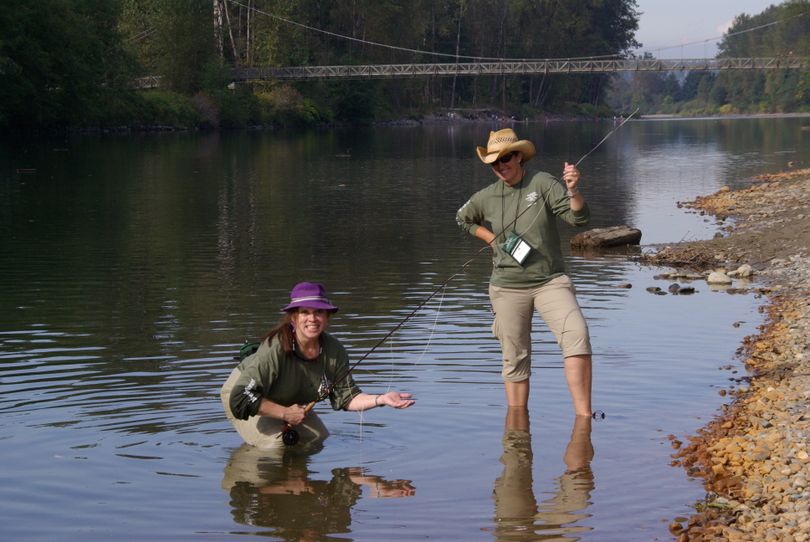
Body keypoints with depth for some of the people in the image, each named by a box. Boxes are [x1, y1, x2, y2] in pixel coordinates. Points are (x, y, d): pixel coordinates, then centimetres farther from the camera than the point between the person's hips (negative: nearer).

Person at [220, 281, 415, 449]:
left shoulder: (334, 351, -22)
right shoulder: (276, 347, -38)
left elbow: (346, 398, -12)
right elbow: (241, 398, -37)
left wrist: (381, 399, -27)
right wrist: (285, 413, -34)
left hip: (289, 404, 6)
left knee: (320, 441, 1)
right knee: (275, 444, -22)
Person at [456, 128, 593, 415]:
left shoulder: (542, 183, -6)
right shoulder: (486, 198, 4)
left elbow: (579, 217, -14)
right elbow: (463, 219, 25)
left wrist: (573, 189, -34)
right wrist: (492, 239, 10)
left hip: (550, 281, -3)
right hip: (507, 286, 3)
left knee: (576, 335, -25)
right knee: (515, 359, 7)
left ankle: (584, 420, -26)